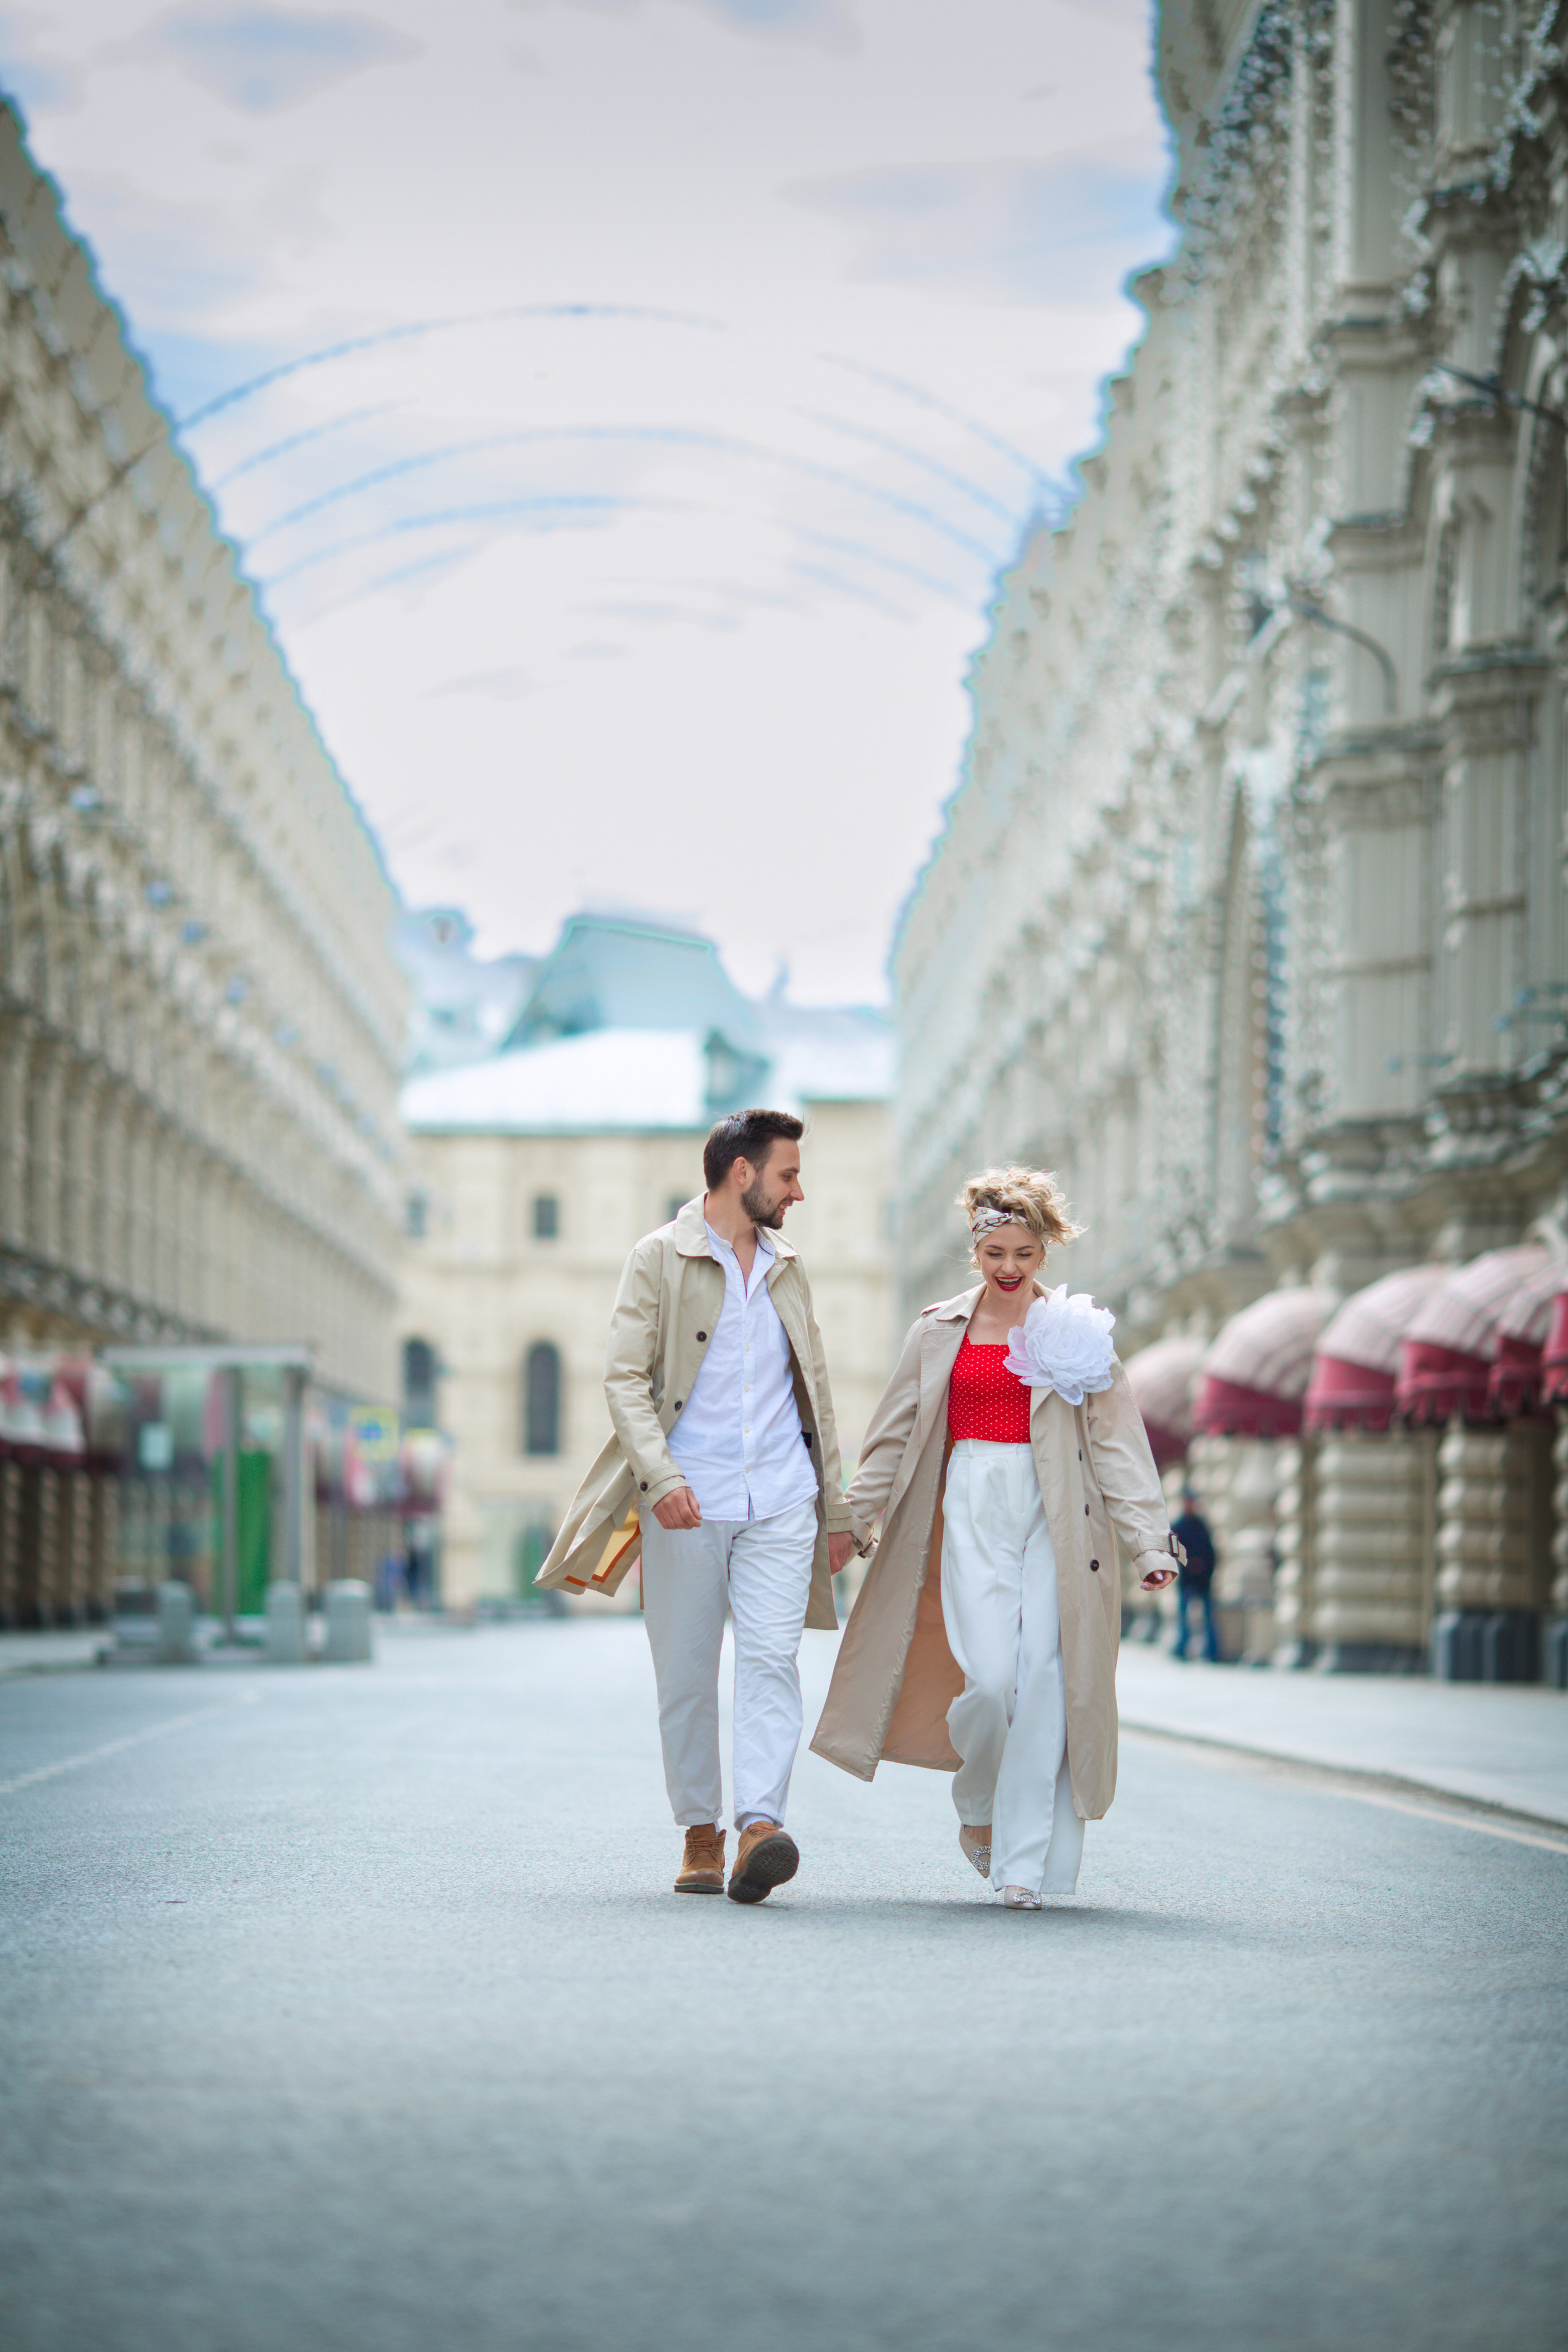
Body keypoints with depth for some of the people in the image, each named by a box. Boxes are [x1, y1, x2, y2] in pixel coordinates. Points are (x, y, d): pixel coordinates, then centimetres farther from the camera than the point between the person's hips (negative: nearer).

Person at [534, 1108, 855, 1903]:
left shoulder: (787, 1271, 17)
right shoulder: (659, 1260, 0)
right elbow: (625, 1379, -7)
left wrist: (838, 1510, 20)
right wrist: (661, 1476, -22)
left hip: (781, 1501, 3)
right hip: (687, 1505, -3)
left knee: (771, 1659, -13)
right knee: (685, 1675, 2)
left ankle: (759, 1825, -22)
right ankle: (701, 1833, 13)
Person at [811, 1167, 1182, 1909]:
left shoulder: (1076, 1330, 6)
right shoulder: (939, 1332, 10)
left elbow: (1118, 1443, 4)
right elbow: (894, 1437, 17)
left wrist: (1150, 1543, -2)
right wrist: (854, 1520, 14)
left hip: (1055, 1516, 0)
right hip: (973, 1509, 0)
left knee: (1043, 1684, -8)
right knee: (990, 1678, -13)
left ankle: (1023, 1865, -1)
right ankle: (976, 1806, 18)